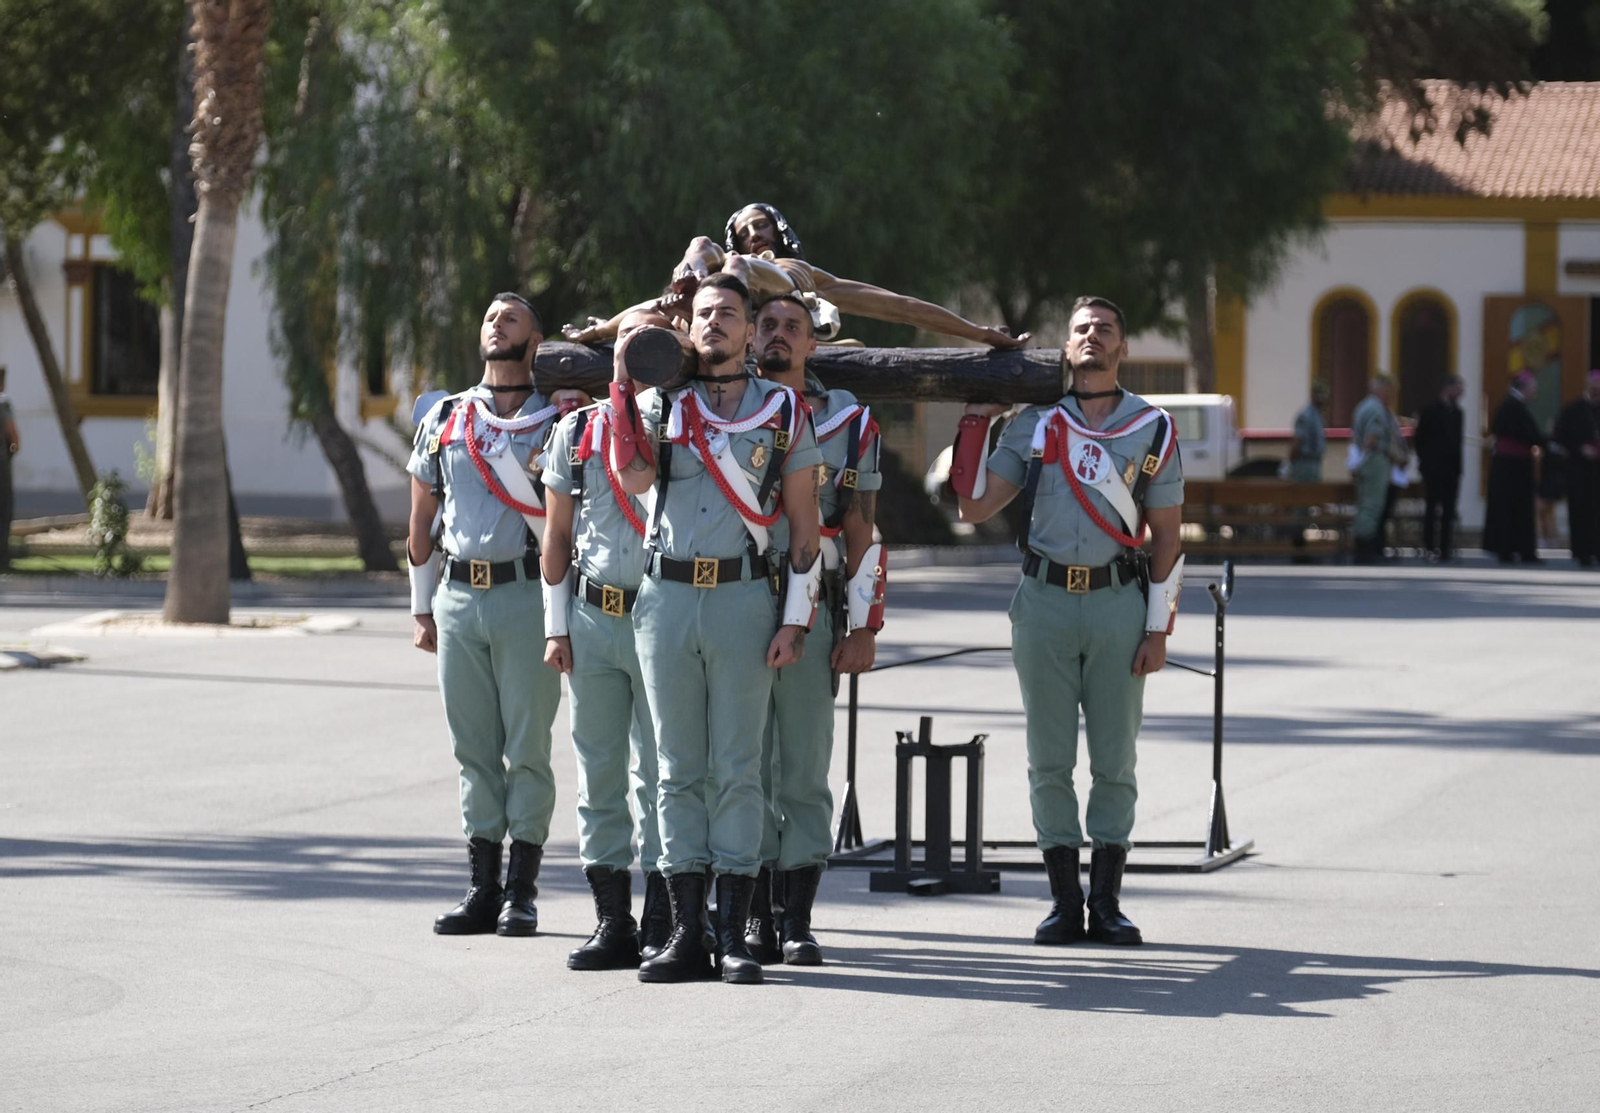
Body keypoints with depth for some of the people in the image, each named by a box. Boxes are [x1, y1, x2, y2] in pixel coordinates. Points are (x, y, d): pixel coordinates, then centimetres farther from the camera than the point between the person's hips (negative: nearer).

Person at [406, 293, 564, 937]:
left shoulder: (556, 423, 2)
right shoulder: (443, 420, 12)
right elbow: (422, 522, 17)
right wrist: (421, 608, 16)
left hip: (525, 594, -4)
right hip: (457, 595, 4)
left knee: (527, 747, -2)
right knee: (474, 749, 6)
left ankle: (521, 892, 3)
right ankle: (483, 889, 11)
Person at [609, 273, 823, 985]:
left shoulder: (783, 413, 6)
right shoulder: (659, 405, 10)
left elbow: (805, 526, 5)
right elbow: (634, 478, -9)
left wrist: (794, 621, -3)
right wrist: (623, 385, -8)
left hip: (744, 597, -2)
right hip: (666, 597, 2)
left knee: (736, 770, -2)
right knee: (678, 770, 4)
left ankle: (733, 934, 0)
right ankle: (686, 933, 7)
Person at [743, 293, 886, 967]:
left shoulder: (846, 424, 7)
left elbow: (862, 534, 6)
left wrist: (863, 628, -1)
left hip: (810, 611, -1)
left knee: (803, 770, -1)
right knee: (746, 767, 1)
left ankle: (798, 921, 2)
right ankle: (757, 917, 6)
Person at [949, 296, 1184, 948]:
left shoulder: (1152, 428, 5)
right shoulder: (1034, 424, 8)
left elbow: (1166, 535, 6)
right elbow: (975, 507, 8)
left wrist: (1157, 628, 0)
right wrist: (976, 423, 4)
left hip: (1117, 601, -1)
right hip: (1045, 598, 1)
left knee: (1115, 759, 1)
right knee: (1049, 759, 2)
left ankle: (1106, 901, 6)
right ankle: (1064, 901, 7)